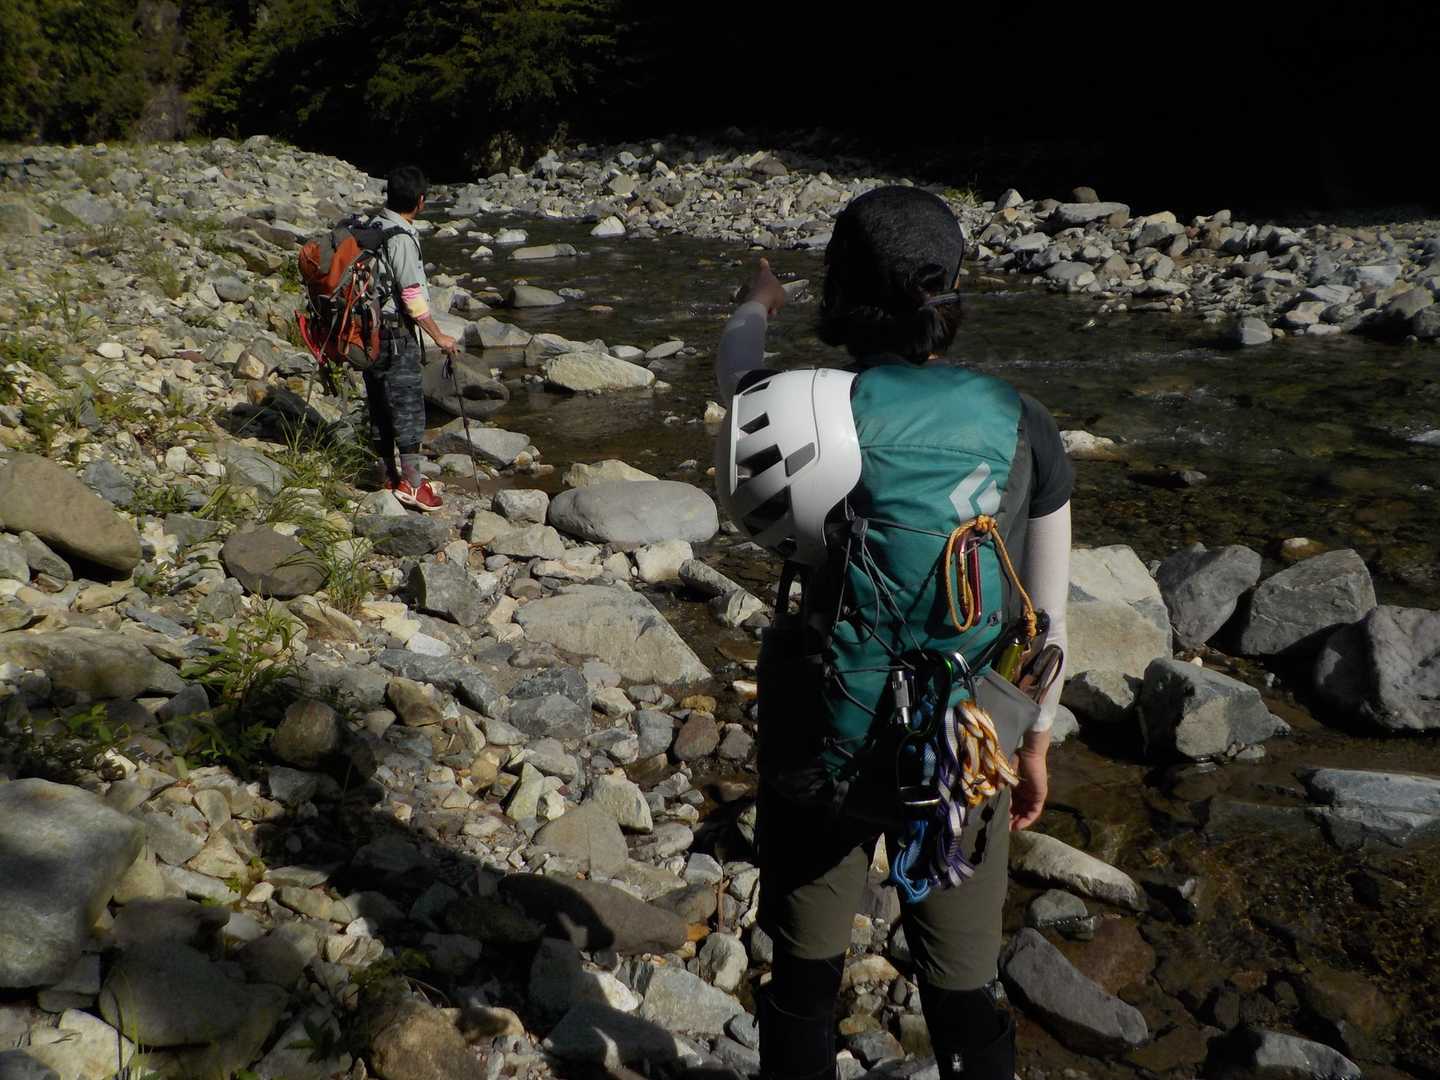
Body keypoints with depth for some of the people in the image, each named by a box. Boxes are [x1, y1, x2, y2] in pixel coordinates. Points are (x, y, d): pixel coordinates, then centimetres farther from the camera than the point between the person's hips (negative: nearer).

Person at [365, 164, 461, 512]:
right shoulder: (401, 238, -18)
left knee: (380, 404, 13)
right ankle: (411, 482, 2)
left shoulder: (373, 228, 8)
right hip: (395, 332, -9)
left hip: (369, 326, 9)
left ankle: (391, 476, 22)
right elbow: (412, 296, -19)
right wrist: (438, 336, -11)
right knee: (408, 405, -2)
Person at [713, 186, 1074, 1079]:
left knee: (805, 972, 21)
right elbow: (1047, 612, -1)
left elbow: (737, 365, 11)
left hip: (822, 751, -1)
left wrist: (758, 304, 34)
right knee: (966, 990, 20)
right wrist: (1036, 741, 14)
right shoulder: (1021, 423, -10)